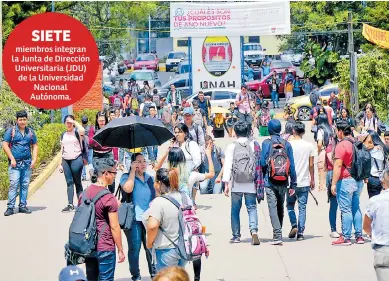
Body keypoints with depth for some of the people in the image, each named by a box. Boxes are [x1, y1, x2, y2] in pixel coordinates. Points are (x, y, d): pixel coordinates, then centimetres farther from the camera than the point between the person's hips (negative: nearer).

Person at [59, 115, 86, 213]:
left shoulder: (77, 132, 0)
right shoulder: (63, 135, 15)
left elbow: (82, 131, -26)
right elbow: (62, 149, 17)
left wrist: (74, 122, -14)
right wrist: (60, 163, 12)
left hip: (76, 159, -4)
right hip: (66, 160, 4)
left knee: (77, 182, 1)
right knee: (69, 182, 1)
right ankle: (70, 204, -1)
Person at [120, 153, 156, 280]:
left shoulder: (150, 178, 13)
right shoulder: (126, 177, -3)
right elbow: (128, 189, -24)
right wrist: (132, 171, -16)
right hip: (133, 218, -4)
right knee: (135, 248, 0)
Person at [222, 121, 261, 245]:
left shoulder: (231, 147, -2)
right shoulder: (254, 144, 0)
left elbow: (227, 165, -5)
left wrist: (226, 183, -3)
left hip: (236, 184, 0)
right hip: (251, 183, 0)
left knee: (235, 210, 11)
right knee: (252, 208, 3)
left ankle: (236, 235, 13)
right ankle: (254, 230, -19)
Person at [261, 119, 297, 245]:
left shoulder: (266, 143, -6)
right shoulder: (287, 144, 3)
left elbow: (262, 163, -8)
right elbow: (292, 165, 2)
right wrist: (293, 184, 7)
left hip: (270, 182, -3)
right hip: (283, 182, 4)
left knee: (273, 208, -5)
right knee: (280, 208, 15)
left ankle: (277, 236, -16)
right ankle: (278, 234, 25)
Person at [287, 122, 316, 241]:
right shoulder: (309, 146, 1)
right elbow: (311, 165, 4)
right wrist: (312, 180, 13)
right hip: (304, 181, 2)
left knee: (290, 205, 14)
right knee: (302, 207, 5)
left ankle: (294, 225, -4)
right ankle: (300, 232, 2)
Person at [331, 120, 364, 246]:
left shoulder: (341, 145, -14)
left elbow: (338, 166, -19)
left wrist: (334, 183, -17)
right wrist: (363, 177, 27)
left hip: (345, 180, -8)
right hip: (358, 181, 8)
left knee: (346, 210, -4)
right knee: (356, 208, 13)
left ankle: (346, 238, -2)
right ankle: (359, 236, 15)